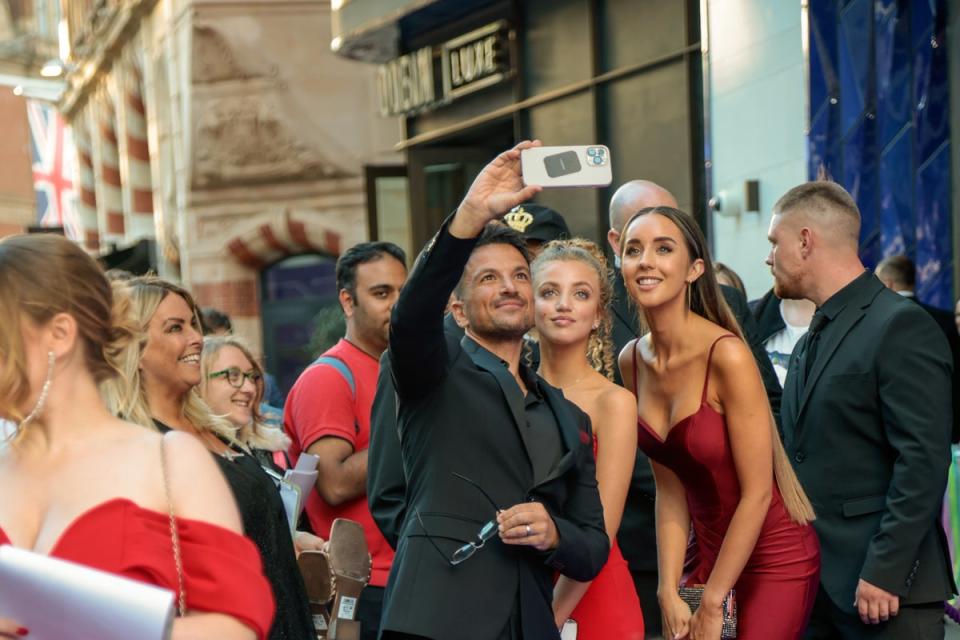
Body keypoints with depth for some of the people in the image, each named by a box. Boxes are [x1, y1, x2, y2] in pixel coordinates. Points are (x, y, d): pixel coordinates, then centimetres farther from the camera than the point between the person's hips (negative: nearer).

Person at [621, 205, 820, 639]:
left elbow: (757, 493, -19)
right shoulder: (632, 360, -3)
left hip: (774, 558, -5)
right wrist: (670, 594, -7)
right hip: (709, 553, 5)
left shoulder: (727, 355, -21)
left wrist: (711, 605, -14)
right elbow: (670, 490, 1)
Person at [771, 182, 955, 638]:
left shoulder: (900, 326, -11)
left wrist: (885, 571, -20)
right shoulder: (814, 338, 16)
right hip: (814, 582, 8)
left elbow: (924, 461, -17)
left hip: (885, 586, -8)